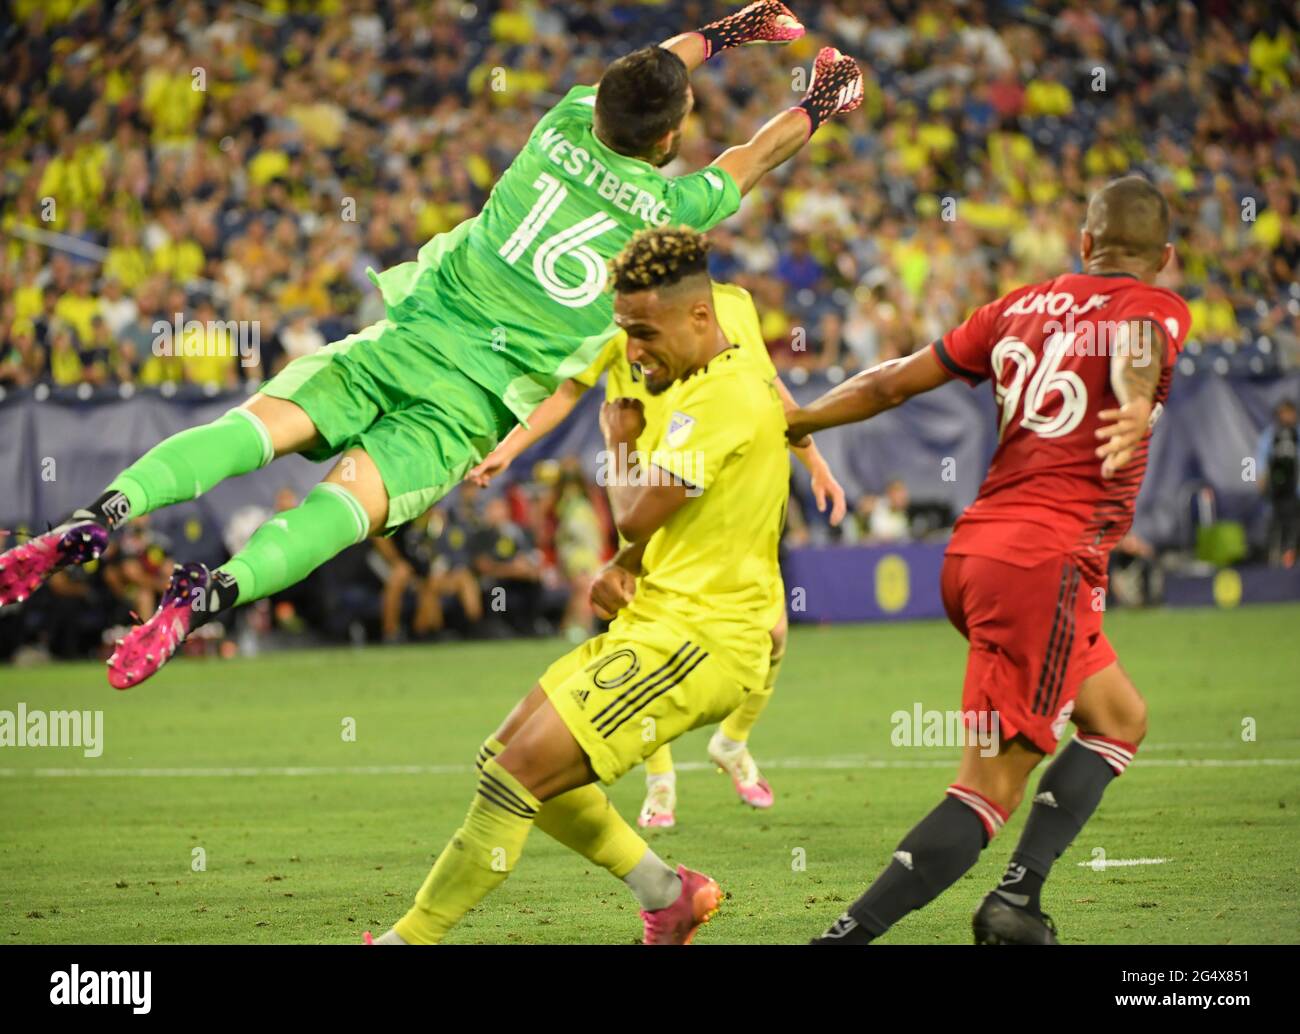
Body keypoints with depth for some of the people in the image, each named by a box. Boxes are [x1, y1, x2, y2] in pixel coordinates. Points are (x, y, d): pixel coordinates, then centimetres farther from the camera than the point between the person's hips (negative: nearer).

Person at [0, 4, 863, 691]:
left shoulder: (566, 126, 12)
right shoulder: (669, 207, 4)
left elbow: (644, 74, 34)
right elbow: (756, 159, 24)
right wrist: (823, 104, 43)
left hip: (407, 336, 3)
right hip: (480, 398, -3)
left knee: (266, 419, -12)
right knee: (356, 491, -22)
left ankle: (101, 518, -34)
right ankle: (215, 589, -47)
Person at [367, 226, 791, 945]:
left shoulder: (730, 393, -17)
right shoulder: (702, 387, 16)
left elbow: (636, 511, -20)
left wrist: (618, 440, 0)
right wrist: (624, 569, 3)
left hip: (693, 641, -11)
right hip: (655, 625, 11)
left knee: (520, 769, -17)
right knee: (508, 758, 11)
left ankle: (413, 937, -11)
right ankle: (666, 893, 14)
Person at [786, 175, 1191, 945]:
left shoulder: (1025, 305, 18)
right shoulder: (1156, 307, 2)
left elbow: (896, 381, 18)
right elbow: (1138, 347, -24)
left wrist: (793, 422, 27)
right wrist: (1140, 407, -45)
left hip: (974, 551, 8)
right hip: (1046, 561, -8)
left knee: (1120, 721, 22)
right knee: (992, 786, -9)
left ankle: (1019, 903, 8)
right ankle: (845, 937, -17)